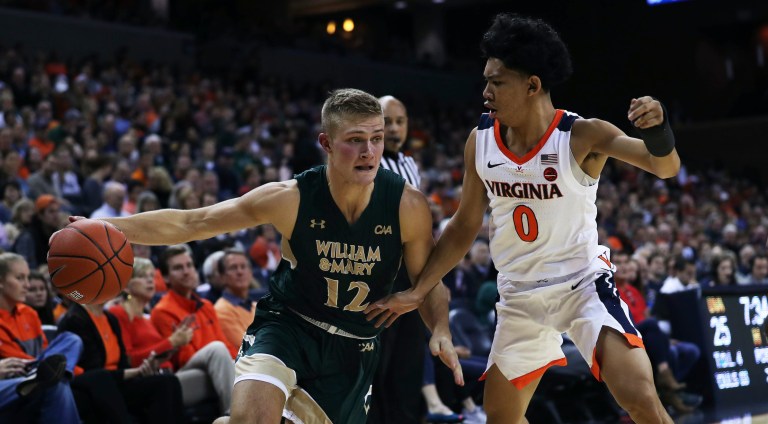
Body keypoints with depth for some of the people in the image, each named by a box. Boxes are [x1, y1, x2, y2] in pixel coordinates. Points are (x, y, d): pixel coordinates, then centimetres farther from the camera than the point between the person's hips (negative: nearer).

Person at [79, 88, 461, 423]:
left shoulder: (408, 206, -17)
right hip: (287, 325, -2)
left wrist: (440, 330, -23)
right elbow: (190, 223, -12)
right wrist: (106, 228, -21)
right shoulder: (290, 199, -19)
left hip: (354, 348, 2)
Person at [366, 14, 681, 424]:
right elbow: (464, 226, 7)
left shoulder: (582, 136, -18)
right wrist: (416, 292, 5)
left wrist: (658, 129, -50)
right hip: (519, 297, 5)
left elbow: (665, 167, -28)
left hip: (583, 284, -5)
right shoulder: (480, 141, -5)